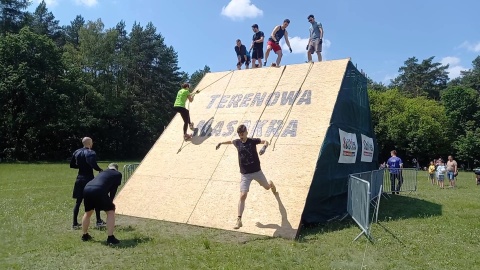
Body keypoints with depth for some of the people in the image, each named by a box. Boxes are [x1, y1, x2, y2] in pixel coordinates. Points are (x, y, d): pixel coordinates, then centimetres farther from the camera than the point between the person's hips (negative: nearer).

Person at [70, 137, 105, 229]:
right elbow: (94, 165, -26)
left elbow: (72, 165, 12)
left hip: (79, 179, 6)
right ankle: (99, 221, 11)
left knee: (78, 201, 10)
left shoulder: (76, 152, 7)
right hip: (89, 179, -6)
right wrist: (100, 170, -8)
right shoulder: (91, 153, -12)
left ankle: (75, 223, 12)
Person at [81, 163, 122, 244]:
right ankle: (110, 237, 8)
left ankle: (85, 235, 43)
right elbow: (114, 189, 14)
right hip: (99, 191, -6)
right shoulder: (118, 174, 21)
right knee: (111, 212, 11)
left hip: (87, 189, 6)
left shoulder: (103, 172, 35)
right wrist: (110, 201, 24)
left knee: (88, 213, 28)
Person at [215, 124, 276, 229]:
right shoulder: (237, 142, -2)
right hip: (245, 174, 0)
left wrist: (264, 147, -36)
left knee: (267, 187, 24)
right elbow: (231, 141, 21)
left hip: (257, 171, 0)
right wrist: (221, 143, 26)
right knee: (243, 195, -13)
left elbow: (265, 141, -16)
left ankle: (271, 183, 65)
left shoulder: (252, 141, -9)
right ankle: (239, 220, -8)